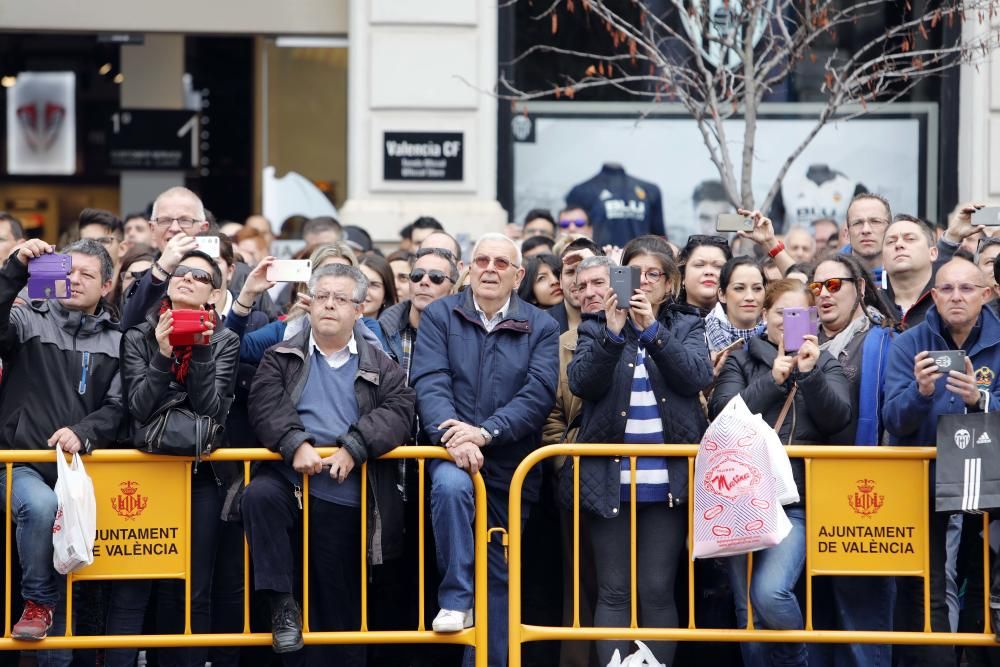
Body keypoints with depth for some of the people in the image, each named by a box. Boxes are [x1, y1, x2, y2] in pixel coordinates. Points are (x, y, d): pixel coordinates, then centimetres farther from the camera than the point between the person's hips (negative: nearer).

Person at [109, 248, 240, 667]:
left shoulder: (224, 342, 4)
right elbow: (140, 407, -7)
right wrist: (163, 356, -18)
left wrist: (200, 352, -17)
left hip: (201, 475, 1)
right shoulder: (139, 338, 4)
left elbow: (213, 410, -8)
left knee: (193, 594, 3)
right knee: (130, 591, -7)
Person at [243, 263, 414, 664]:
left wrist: (353, 448, -20)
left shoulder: (380, 367, 12)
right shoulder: (281, 358, 12)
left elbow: (398, 411, -5)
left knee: (338, 611, 3)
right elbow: (267, 405, -4)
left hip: (343, 499, 1)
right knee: (259, 495, -36)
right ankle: (281, 605, -25)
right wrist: (296, 444, -22)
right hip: (290, 478, 0)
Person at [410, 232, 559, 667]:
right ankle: (455, 599, -25)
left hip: (510, 464, 2)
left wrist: (485, 432, -23)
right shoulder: (440, 316, 5)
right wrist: (451, 434, -27)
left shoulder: (540, 328, 6)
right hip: (452, 453, -2)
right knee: (451, 484, -36)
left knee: (499, 575, 5)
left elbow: (539, 394, -8)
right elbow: (429, 383, -8)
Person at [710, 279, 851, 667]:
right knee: (747, 609, 0)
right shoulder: (741, 361, 13)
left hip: (796, 500, -2)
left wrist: (810, 374, -13)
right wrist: (772, 379, -8)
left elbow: (838, 418, -2)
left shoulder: (824, 364, 14)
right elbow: (723, 413, -2)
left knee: (771, 592, -22)